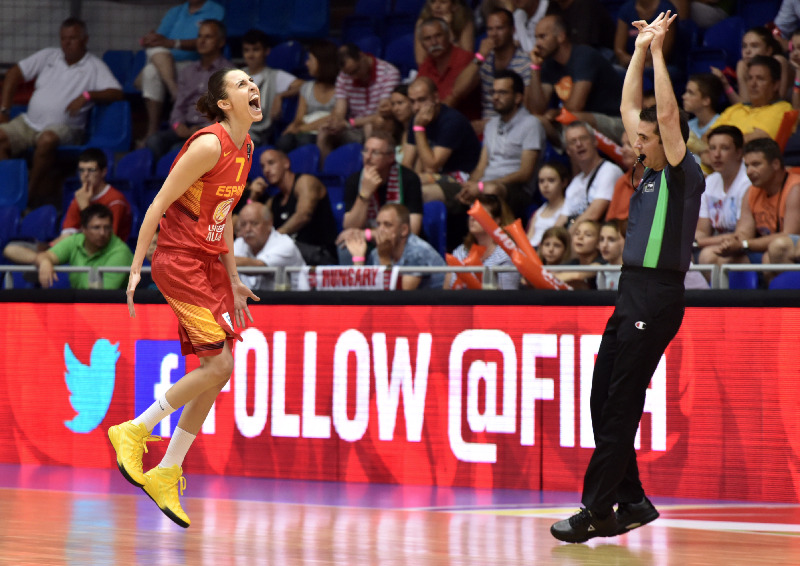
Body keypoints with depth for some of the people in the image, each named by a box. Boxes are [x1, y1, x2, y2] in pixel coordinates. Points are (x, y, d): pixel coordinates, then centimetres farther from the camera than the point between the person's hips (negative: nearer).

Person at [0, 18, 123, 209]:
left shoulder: (94, 66, 4)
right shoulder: (48, 56, 15)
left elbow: (116, 93, -7)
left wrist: (87, 95, -22)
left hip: (64, 127, -4)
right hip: (30, 122, 4)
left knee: (46, 140, -39)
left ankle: (31, 192, -24)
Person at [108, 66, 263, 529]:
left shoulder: (245, 147, 9)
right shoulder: (210, 144, -18)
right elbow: (160, 204, -16)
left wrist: (233, 279, 17)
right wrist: (137, 268, -18)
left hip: (209, 264, 9)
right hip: (178, 261, -9)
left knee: (215, 374, 6)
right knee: (219, 365, -15)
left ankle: (167, 474, 15)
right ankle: (135, 431, 0)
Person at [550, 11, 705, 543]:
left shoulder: (685, 174, -7)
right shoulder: (652, 172, 16)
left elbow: (668, 113, -18)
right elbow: (630, 109, 21)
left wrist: (659, 50, -14)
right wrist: (641, 51, 17)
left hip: (659, 296, -9)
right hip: (633, 294, 9)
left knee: (622, 402, -9)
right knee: (605, 397, 7)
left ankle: (598, 511, -8)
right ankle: (631, 502, 12)